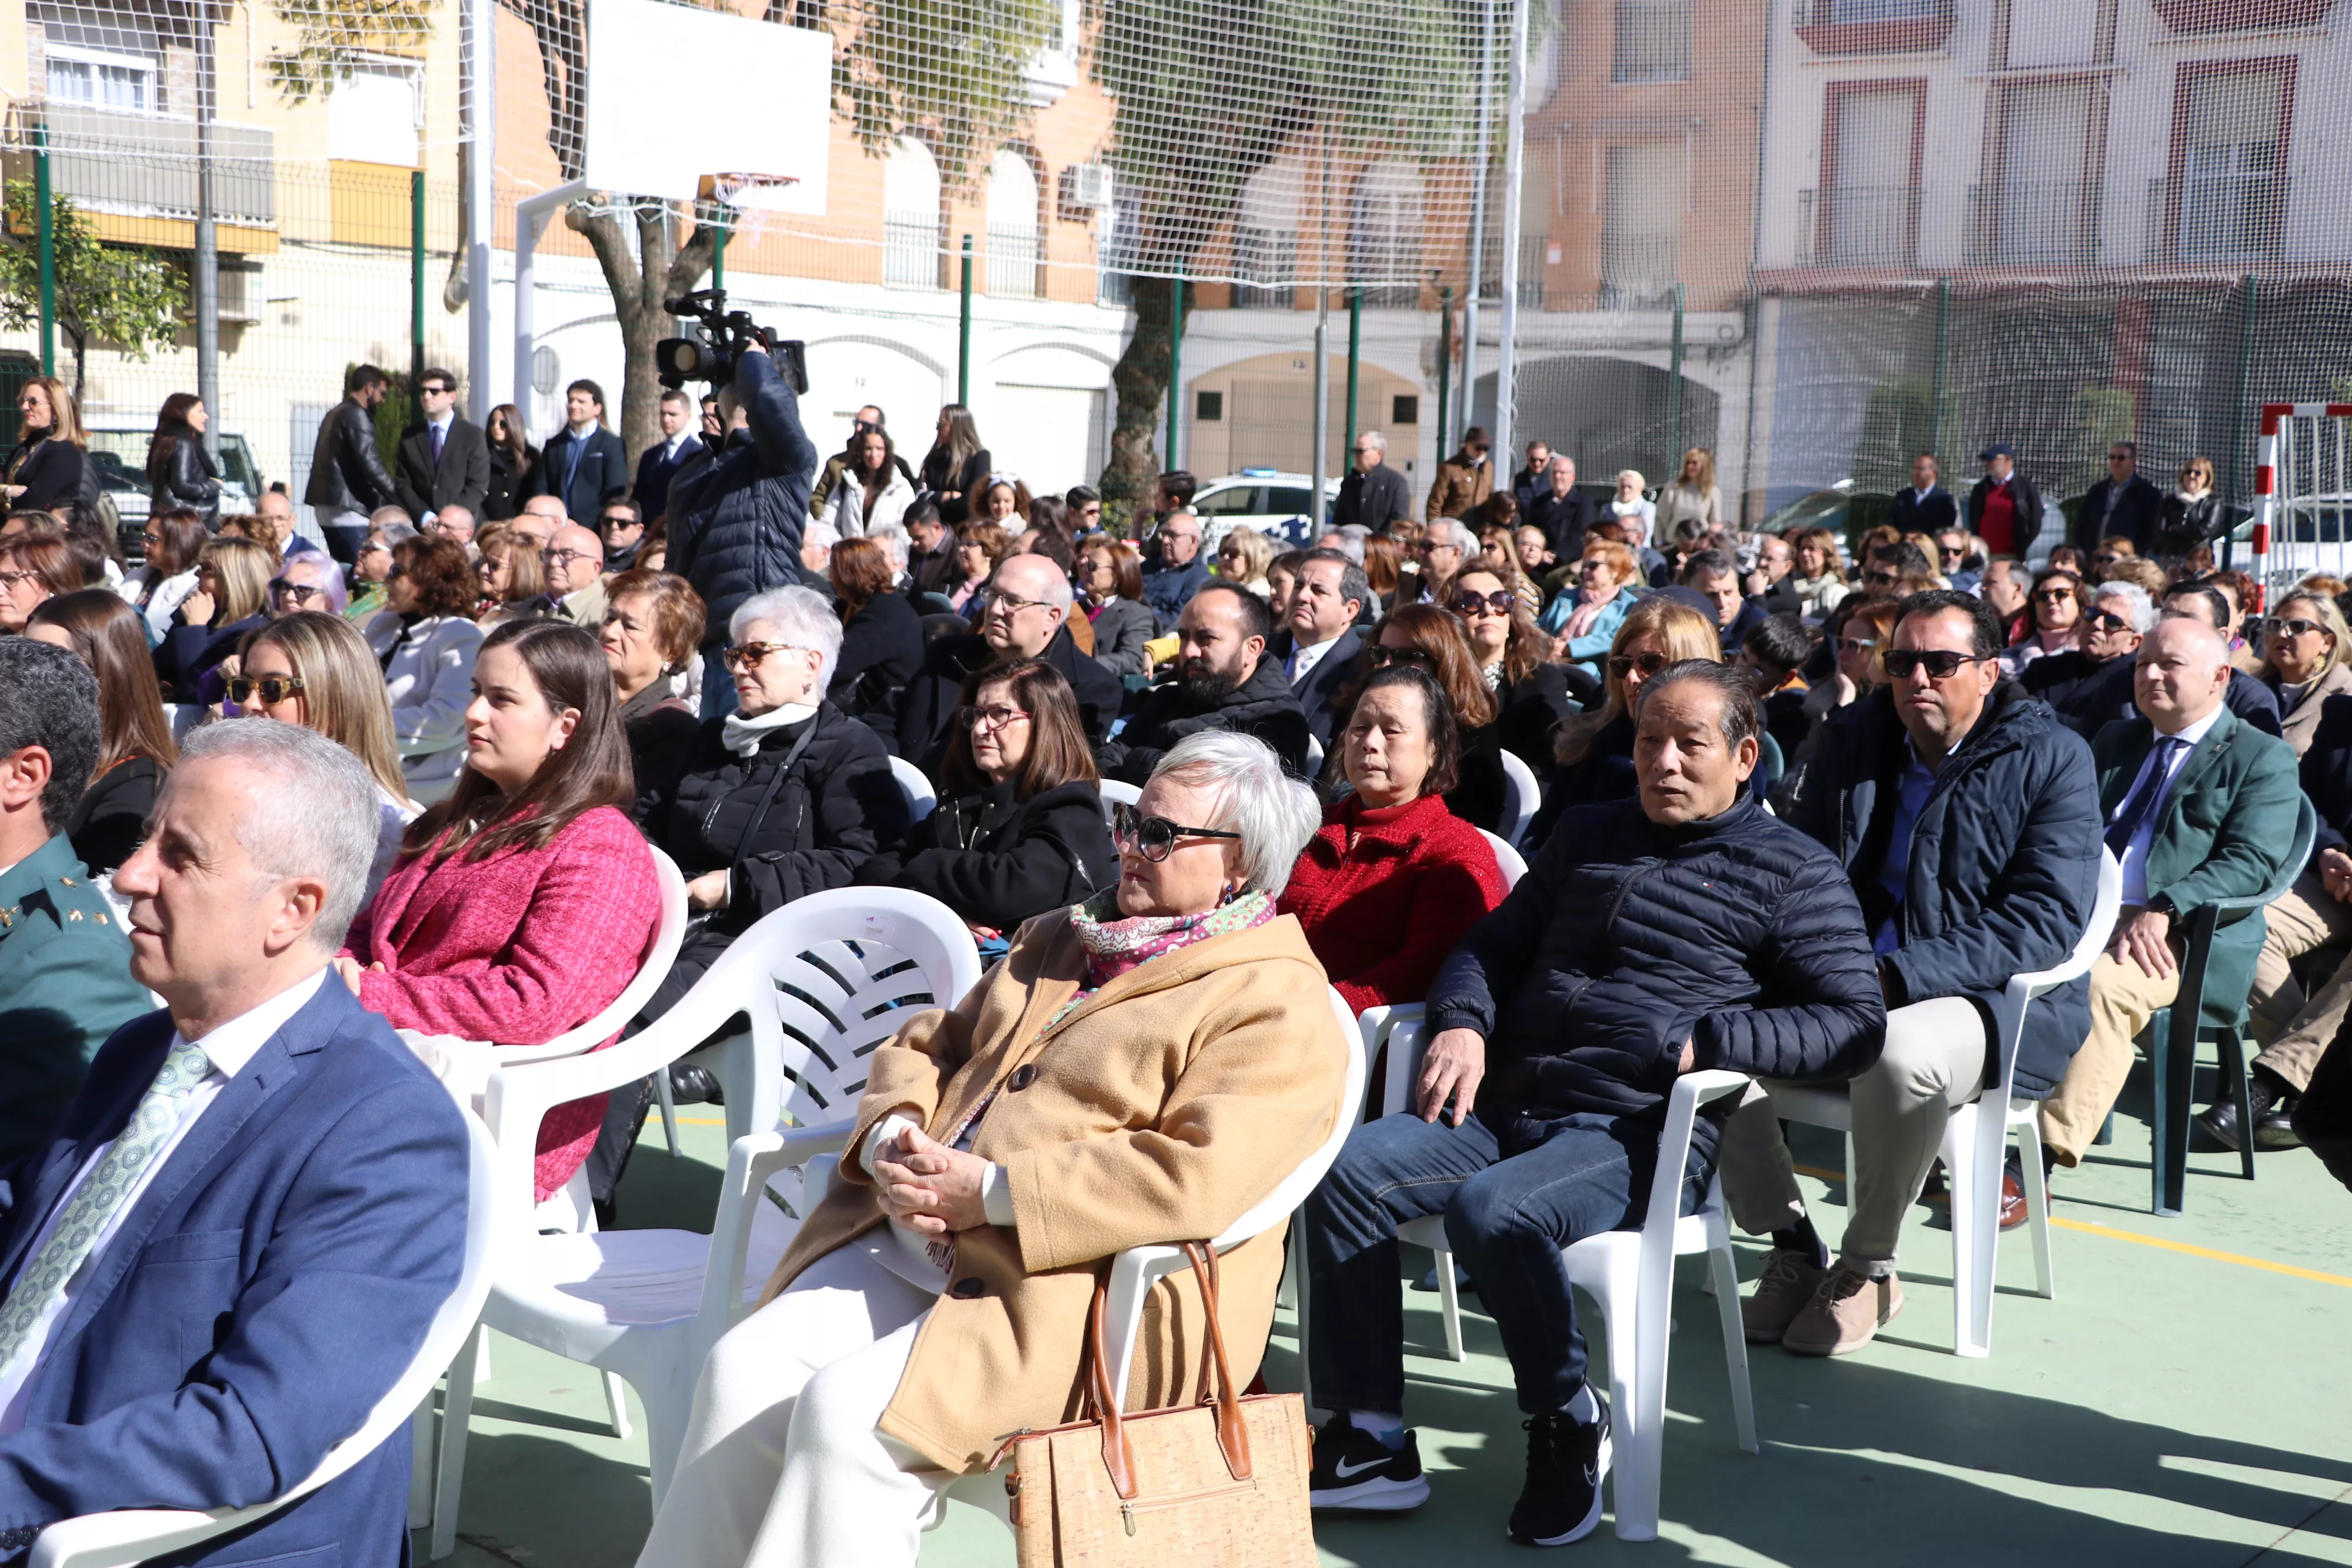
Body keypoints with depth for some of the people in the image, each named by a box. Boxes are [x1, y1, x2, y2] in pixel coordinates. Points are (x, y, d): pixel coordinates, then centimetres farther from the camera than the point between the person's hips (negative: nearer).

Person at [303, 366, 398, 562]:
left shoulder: (335, 414, 21)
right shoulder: (357, 415, -10)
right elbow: (369, 463, -19)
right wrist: (398, 495, -15)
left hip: (326, 505, 10)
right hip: (347, 509, -10)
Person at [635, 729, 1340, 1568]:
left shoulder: (1276, 1005, -7)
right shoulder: (1060, 939, 22)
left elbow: (1198, 1176, -21)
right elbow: (926, 1046, 23)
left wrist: (992, 1192, -19)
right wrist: (891, 1140, -1)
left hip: (1072, 1296, -7)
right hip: (910, 1241, 8)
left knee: (848, 1412, -24)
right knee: (743, 1370, -11)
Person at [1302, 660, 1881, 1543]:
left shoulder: (1793, 873, 7)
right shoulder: (1589, 835, 24)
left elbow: (1855, 1027, -2)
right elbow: (1494, 944, 28)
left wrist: (1711, 1040, -16)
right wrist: (1462, 1022, 6)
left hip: (1641, 1131, -6)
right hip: (1508, 1104, 6)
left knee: (1495, 1210, -34)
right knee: (1346, 1172, -18)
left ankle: (1568, 1428, -9)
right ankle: (1371, 1442, -12)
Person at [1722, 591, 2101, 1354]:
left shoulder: (2052, 759, -4)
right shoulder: (1852, 740, 11)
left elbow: (2046, 920, -14)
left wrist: (1898, 976, -25)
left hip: (1996, 1004, -5)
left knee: (1901, 1052, -39)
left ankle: (1868, 1268, -12)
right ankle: (1791, 1244, -4)